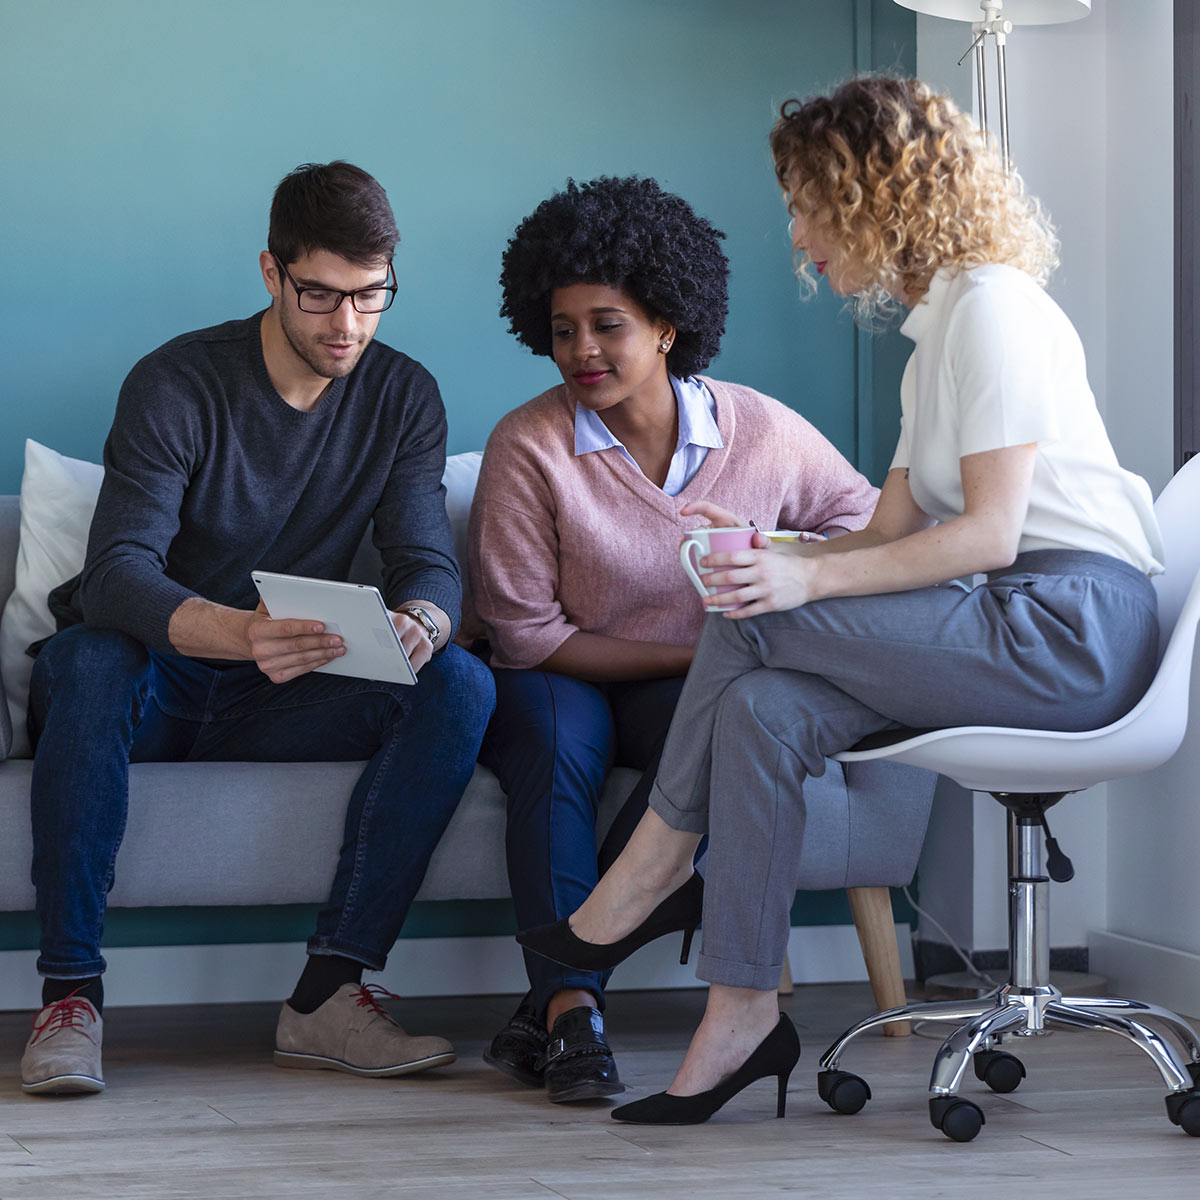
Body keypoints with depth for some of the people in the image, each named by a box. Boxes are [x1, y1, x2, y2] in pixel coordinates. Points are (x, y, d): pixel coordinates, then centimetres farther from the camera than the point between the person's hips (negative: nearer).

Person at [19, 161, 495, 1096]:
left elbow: (429, 563, -7)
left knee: (461, 684, -23)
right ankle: (70, 994, -32)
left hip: (279, 701, 4)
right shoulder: (176, 386, -14)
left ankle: (329, 993, -27)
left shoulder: (403, 398, 0)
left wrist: (418, 623, -34)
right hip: (154, 689, -3)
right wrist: (241, 633, -48)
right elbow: (117, 574, -27)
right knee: (91, 658, -38)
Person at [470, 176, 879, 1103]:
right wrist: (691, 653, -14)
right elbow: (525, 634, -11)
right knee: (555, 743, -36)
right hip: (562, 682, -1)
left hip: (696, 688, 2)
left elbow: (863, 521, 13)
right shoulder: (530, 446, -11)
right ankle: (572, 1008, -37)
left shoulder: (759, 432, -4)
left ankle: (550, 1002, -33)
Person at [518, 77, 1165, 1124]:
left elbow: (991, 533, -17)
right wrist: (773, 553, -2)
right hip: (1023, 630, 9)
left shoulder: (991, 305, -9)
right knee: (763, 710, -15)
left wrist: (805, 580, -22)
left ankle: (652, 872, -2)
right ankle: (743, 1017, -18)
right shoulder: (935, 328, 22)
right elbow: (896, 529, 15)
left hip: (1070, 627, -9)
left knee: (753, 631, -19)